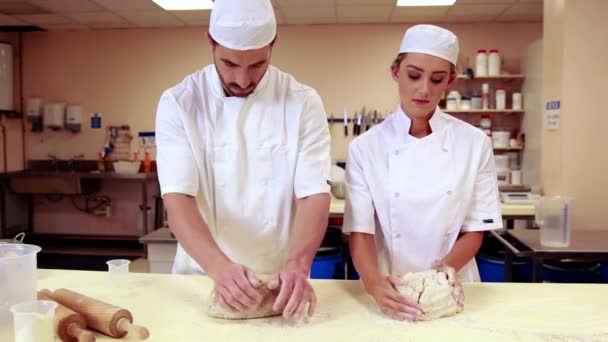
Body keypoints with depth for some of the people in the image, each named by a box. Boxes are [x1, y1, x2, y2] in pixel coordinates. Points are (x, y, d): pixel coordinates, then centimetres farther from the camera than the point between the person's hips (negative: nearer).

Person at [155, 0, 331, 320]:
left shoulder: (303, 103, -5)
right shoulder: (179, 103, -6)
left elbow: (314, 194, -11)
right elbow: (177, 198, -14)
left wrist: (296, 265, -29)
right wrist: (220, 267, -30)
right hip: (202, 276, 0)